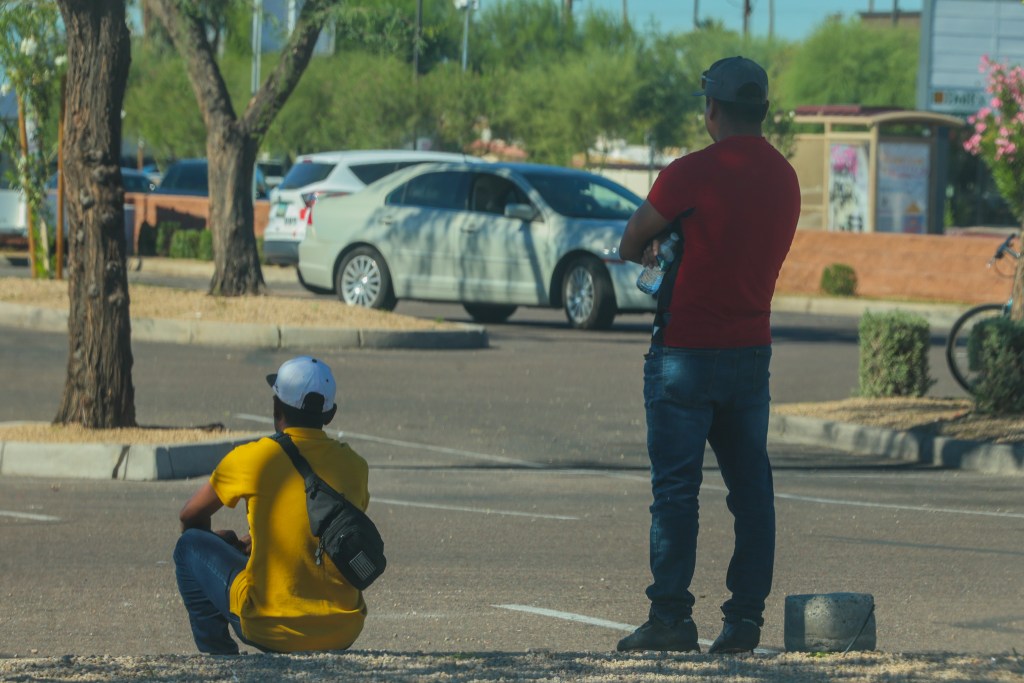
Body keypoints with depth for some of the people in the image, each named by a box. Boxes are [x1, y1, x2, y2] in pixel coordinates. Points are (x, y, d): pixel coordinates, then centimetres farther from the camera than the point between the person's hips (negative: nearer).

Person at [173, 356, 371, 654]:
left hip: (270, 629, -4)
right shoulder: (354, 465, 3)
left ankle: (219, 655, 17)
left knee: (189, 546, 18)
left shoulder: (251, 459, -7)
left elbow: (190, 517, 9)